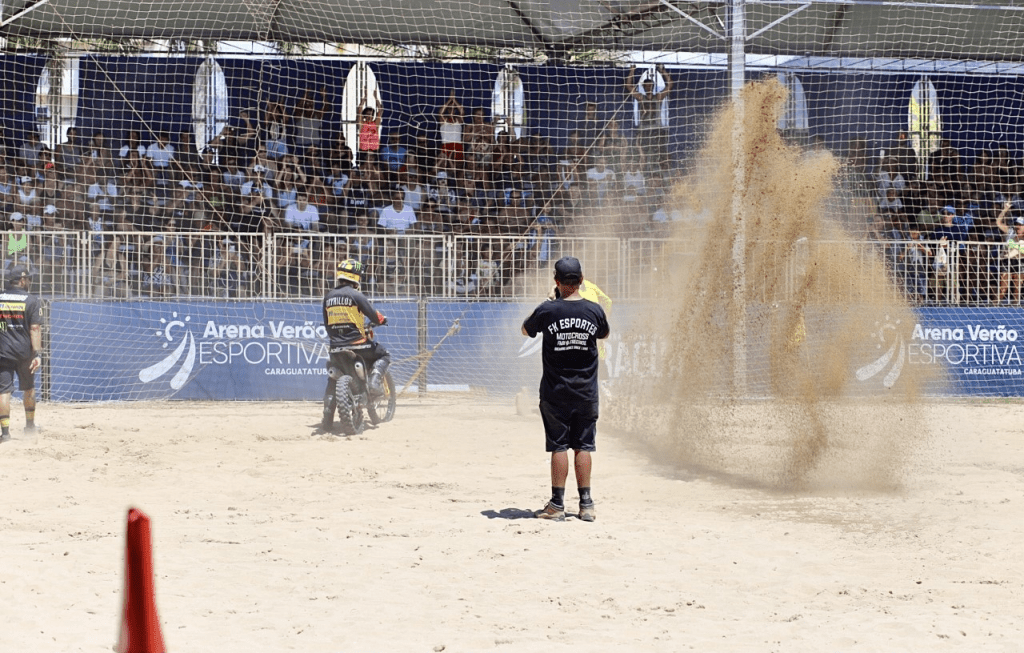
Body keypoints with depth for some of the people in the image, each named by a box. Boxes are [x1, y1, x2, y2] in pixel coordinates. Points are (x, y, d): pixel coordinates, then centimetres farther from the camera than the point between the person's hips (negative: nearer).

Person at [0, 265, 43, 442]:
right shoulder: (32, 301, -3)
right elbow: (35, 329, -10)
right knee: (28, 388, 18)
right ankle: (30, 425, 30)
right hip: (25, 352, 0)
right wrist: (37, 354, -13)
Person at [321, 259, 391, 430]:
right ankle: (374, 381, -8)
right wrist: (382, 320, 15)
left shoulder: (328, 297, 9)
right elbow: (373, 314, -7)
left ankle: (327, 419, 7)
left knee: (332, 381, 15)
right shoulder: (355, 295, -8)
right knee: (383, 356, 18)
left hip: (337, 347, 5)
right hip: (357, 344, -5)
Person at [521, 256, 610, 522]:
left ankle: (557, 505, 4)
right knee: (583, 447, 8)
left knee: (559, 447, 2)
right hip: (586, 393, 2)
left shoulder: (547, 310, -12)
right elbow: (604, 335, 18)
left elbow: (526, 330, 9)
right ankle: (586, 504, 9)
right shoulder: (594, 310, -5)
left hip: (555, 393, -2)